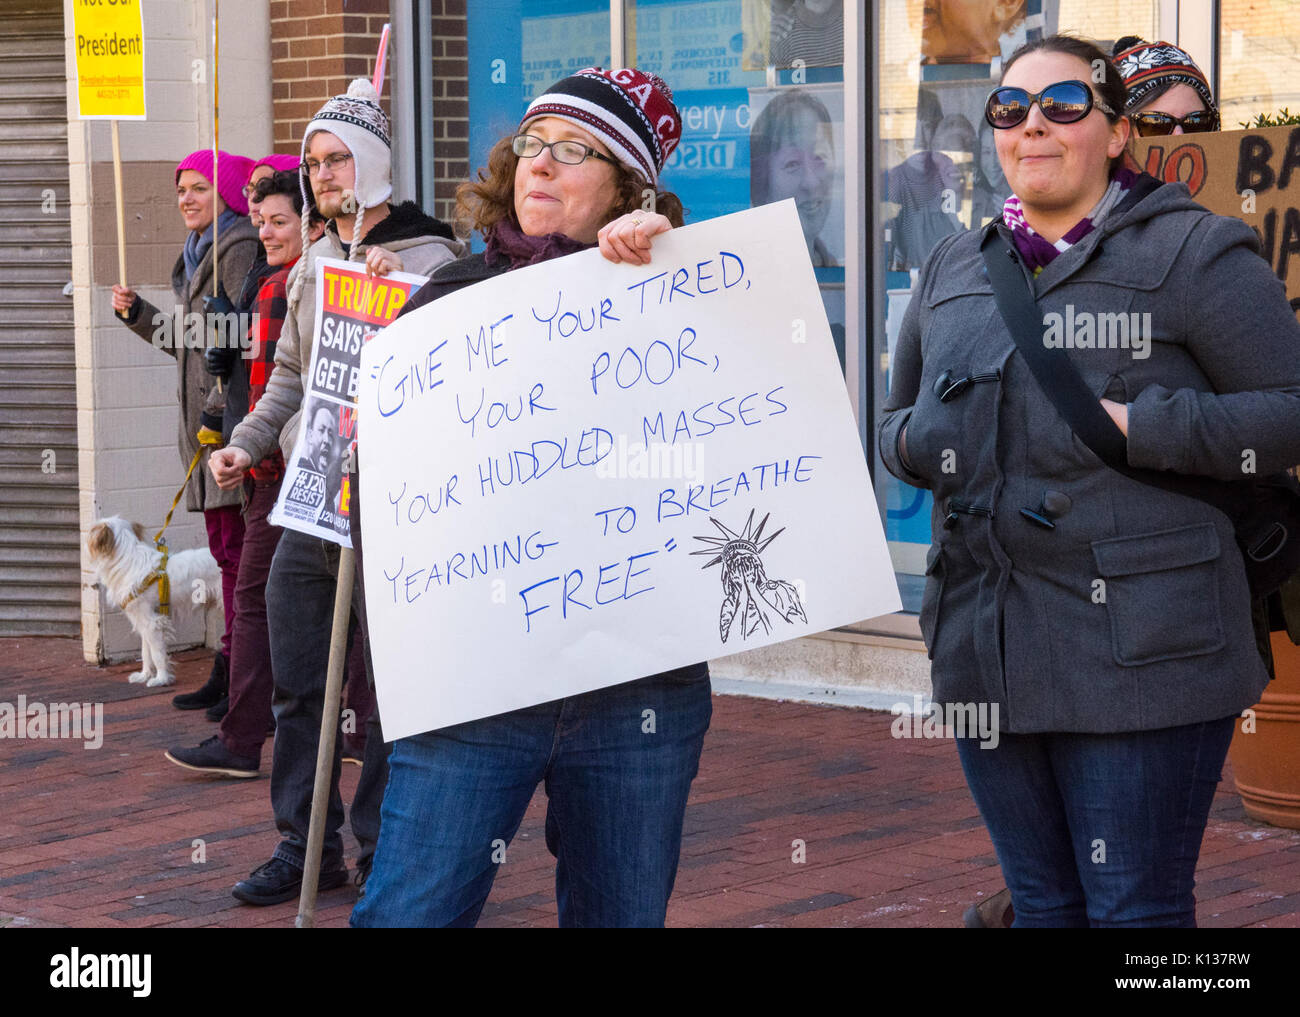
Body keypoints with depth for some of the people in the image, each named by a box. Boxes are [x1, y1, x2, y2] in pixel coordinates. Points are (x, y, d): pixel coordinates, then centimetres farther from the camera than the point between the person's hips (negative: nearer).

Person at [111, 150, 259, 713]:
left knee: (235, 545, -10)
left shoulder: (240, 250, -9)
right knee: (225, 546, 10)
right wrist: (137, 313, 20)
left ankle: (235, 666, -9)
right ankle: (232, 673, 13)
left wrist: (219, 409, -19)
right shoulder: (198, 256, 22)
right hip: (207, 422, 10)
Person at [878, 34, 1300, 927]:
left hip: (1140, 652, -6)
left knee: (1135, 910, -2)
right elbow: (899, 418, 27)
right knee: (1041, 903, 15)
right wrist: (916, 442, 3)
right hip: (986, 651, 6)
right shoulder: (953, 269, 17)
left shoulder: (1192, 251, -2)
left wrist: (1136, 428, -16)